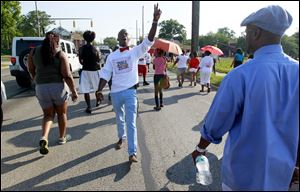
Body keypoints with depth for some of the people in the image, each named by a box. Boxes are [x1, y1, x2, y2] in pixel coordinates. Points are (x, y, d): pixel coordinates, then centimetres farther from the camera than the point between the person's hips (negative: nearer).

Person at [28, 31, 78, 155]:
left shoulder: (34, 51, 4)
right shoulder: (60, 54, -7)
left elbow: (31, 70, 15)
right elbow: (67, 76, -12)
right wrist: (74, 91, -4)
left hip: (41, 88, 3)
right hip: (58, 87, -3)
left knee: (48, 115, 16)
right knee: (62, 113, 18)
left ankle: (44, 138, -6)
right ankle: (62, 138, 31)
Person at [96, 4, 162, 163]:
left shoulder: (135, 52, 0)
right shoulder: (112, 56, 6)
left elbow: (149, 41, -13)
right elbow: (105, 74, 5)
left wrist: (155, 21, -23)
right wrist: (99, 90, -5)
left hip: (130, 92, -3)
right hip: (115, 93, 3)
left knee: (131, 122, -5)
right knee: (119, 119, 22)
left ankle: (132, 153, -4)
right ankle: (121, 138, 47)